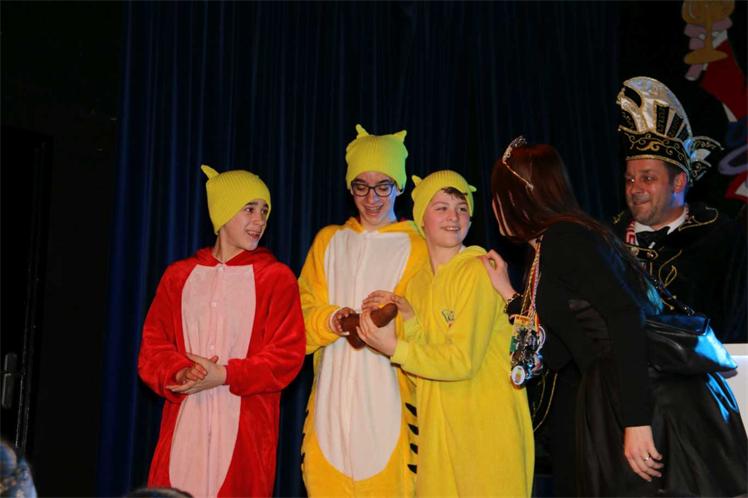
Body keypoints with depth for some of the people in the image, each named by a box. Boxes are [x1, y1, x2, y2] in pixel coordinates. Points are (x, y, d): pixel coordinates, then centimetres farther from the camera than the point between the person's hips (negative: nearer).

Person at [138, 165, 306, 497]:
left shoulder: (277, 277, 2)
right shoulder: (179, 275, 12)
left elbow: (287, 355, -4)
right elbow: (152, 347, 9)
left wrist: (225, 376, -15)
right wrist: (179, 375, -12)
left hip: (245, 429, -2)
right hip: (184, 426, 3)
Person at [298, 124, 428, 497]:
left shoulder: (414, 247, 4)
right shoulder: (328, 240, 15)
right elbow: (302, 314, 9)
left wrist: (391, 321, -23)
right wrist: (330, 321, -12)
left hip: (387, 397, -2)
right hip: (332, 396, 3)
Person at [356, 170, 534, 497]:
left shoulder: (478, 271, -12)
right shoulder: (418, 282, 9)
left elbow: (463, 361, -16)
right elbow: (422, 378, 4)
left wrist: (395, 348, -17)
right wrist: (409, 321, -10)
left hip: (487, 427, -6)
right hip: (438, 431, 6)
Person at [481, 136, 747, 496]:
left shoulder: (562, 236, -9)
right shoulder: (549, 247, 17)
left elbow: (625, 317, -20)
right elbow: (559, 356, 19)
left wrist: (636, 421, -24)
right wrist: (509, 293, 22)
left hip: (650, 403, -9)